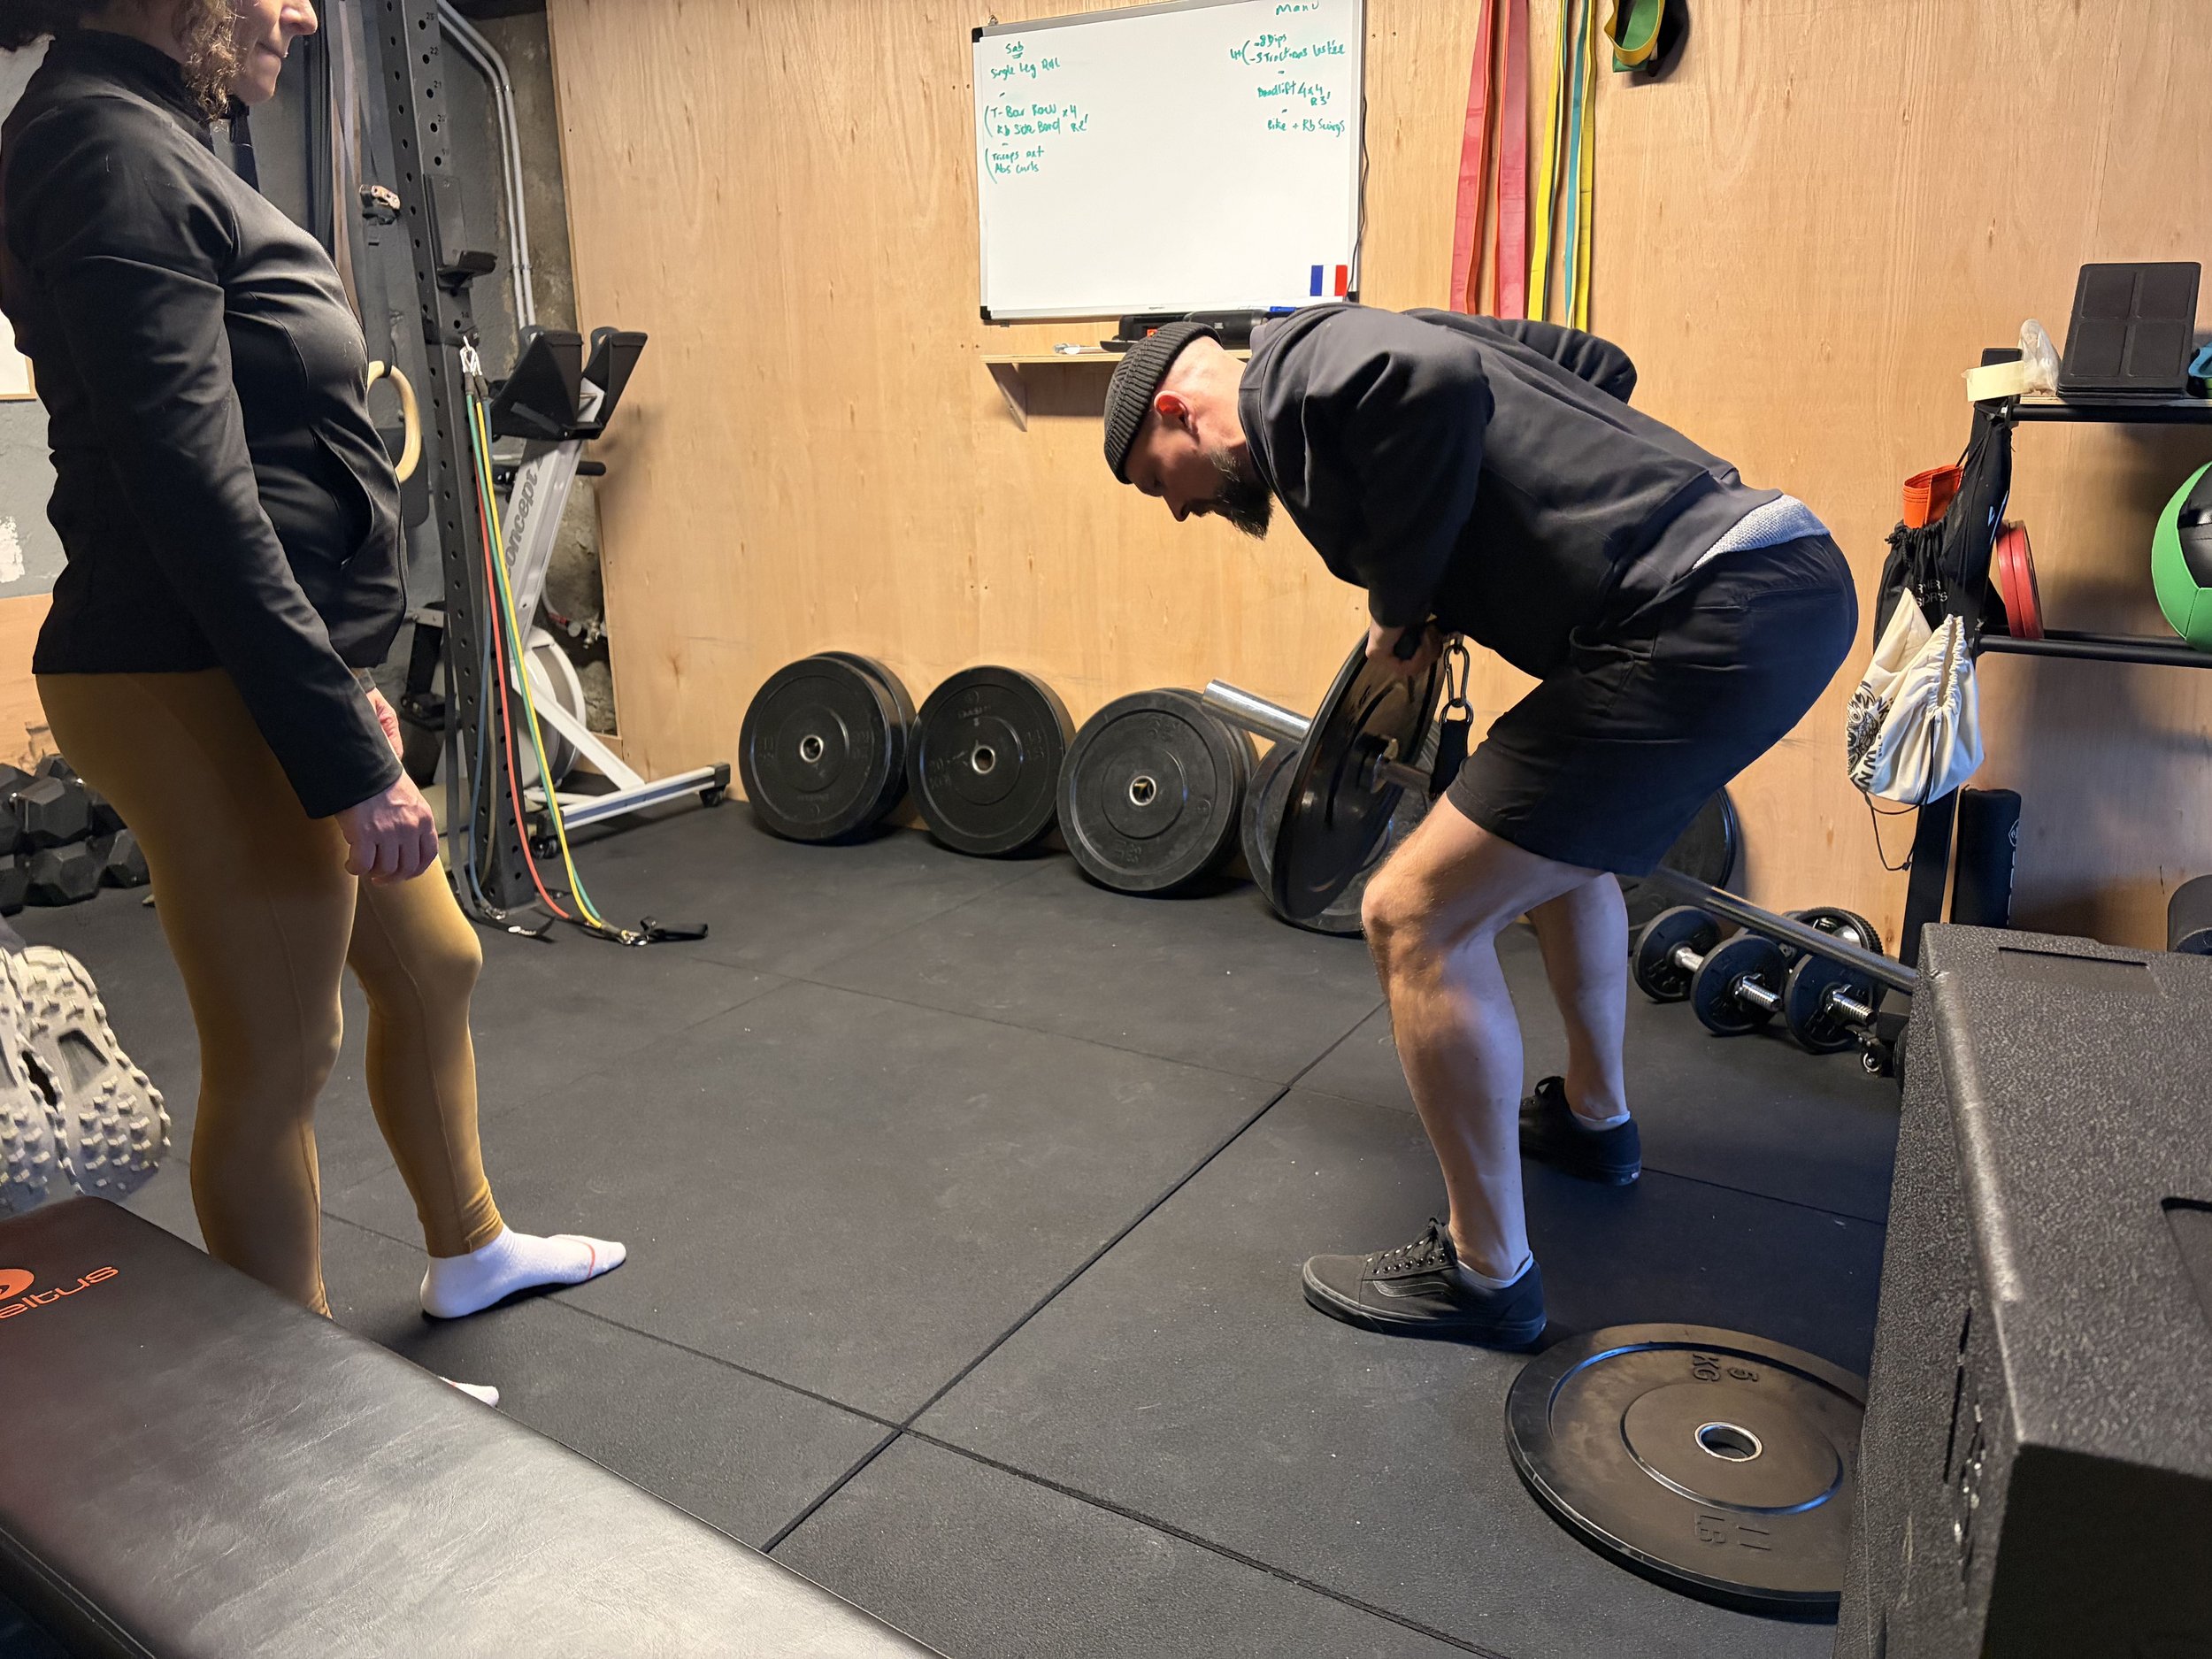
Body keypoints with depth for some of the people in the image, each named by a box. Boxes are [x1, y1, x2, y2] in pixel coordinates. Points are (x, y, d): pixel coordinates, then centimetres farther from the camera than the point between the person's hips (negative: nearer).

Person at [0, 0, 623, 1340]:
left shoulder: (153, 145, 17)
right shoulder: (110, 148, -14)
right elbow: (191, 489, -21)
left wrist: (346, 695, 20)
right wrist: (347, 754, -22)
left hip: (280, 671, 10)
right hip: (208, 692, -10)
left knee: (433, 967, 19)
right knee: (278, 1064, 2)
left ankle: (471, 1252, 40)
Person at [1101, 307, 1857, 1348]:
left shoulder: (1288, 372, -4)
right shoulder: (1365, 342, 23)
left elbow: (1436, 384, -26)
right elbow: (1596, 362, 27)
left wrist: (1399, 602, -11)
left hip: (1700, 625, -10)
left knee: (1417, 915, -5)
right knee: (1559, 832, 32)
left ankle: (1485, 1273, 10)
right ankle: (1593, 1116, 49)